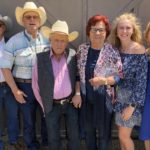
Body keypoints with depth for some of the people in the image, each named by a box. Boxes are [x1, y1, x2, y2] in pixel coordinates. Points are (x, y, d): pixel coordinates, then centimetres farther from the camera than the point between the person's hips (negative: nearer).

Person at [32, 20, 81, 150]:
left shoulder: (72, 55, -6)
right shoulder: (41, 58, -10)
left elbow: (77, 76, 6)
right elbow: (36, 83, -2)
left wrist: (78, 94, -6)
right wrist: (43, 104, 2)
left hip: (71, 103, 1)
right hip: (52, 106, 0)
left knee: (74, 137, 12)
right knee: (53, 139, 13)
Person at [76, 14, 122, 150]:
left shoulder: (112, 52, -13)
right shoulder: (82, 49, -2)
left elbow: (120, 76, -10)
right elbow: (78, 73, 7)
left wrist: (104, 80, -24)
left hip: (103, 98, -3)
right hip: (85, 97, 4)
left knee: (104, 130, 13)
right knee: (88, 129, 20)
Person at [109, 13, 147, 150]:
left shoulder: (139, 50, -17)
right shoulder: (116, 48, 1)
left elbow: (142, 80, -17)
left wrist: (132, 105, -18)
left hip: (132, 97, -6)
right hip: (119, 96, 6)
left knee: (124, 136, 3)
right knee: (122, 134, 16)